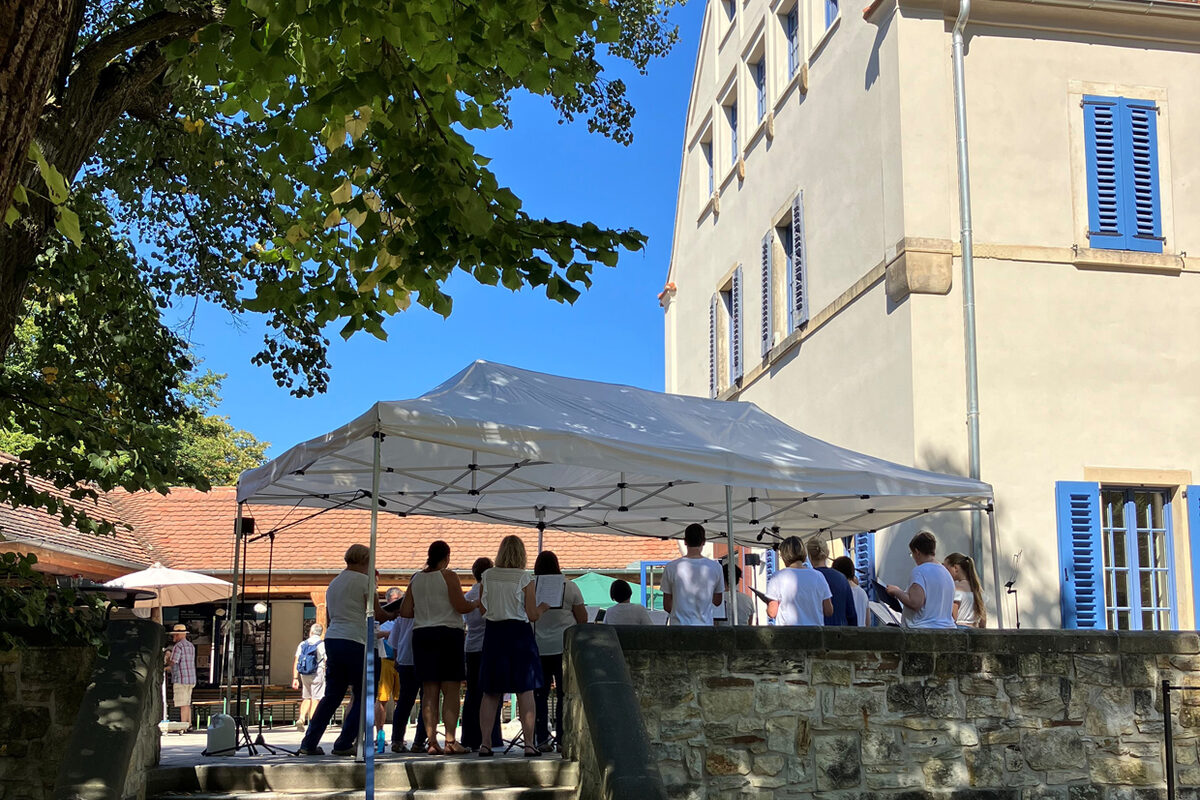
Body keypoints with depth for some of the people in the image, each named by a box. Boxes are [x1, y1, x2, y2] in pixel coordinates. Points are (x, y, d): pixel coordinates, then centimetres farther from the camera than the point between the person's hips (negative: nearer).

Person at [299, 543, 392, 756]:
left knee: (332, 695, 13)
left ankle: (309, 743, 8)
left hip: (331, 640, 7)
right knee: (363, 696, 3)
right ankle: (344, 744, -1)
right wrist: (391, 616, 15)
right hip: (354, 642, -7)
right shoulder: (364, 580, -2)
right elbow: (378, 614, -5)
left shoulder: (333, 583, 20)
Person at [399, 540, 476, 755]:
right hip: (448, 633, -5)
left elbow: (405, 612, 10)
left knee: (429, 692, 6)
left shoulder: (416, 579, 10)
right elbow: (461, 606, -12)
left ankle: (432, 742, 4)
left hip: (421, 634, 5)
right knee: (451, 691, -3)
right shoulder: (448, 576, -6)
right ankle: (450, 742, -8)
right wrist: (475, 604, 7)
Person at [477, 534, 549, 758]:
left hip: (493, 633, 3)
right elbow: (532, 615, -6)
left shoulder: (487, 576, 2)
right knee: (525, 691, 1)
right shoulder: (524, 578, -7)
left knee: (490, 693, 8)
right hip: (519, 633, -3)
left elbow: (482, 608, 12)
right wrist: (544, 606, 14)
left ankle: (484, 743, 5)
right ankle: (529, 744, -1)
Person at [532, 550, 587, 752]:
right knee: (564, 694, 4)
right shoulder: (570, 587, -2)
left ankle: (542, 740, 5)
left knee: (540, 694, 6)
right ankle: (563, 739, 2)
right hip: (564, 647, -1)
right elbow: (582, 619, 1)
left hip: (537, 647, 1)